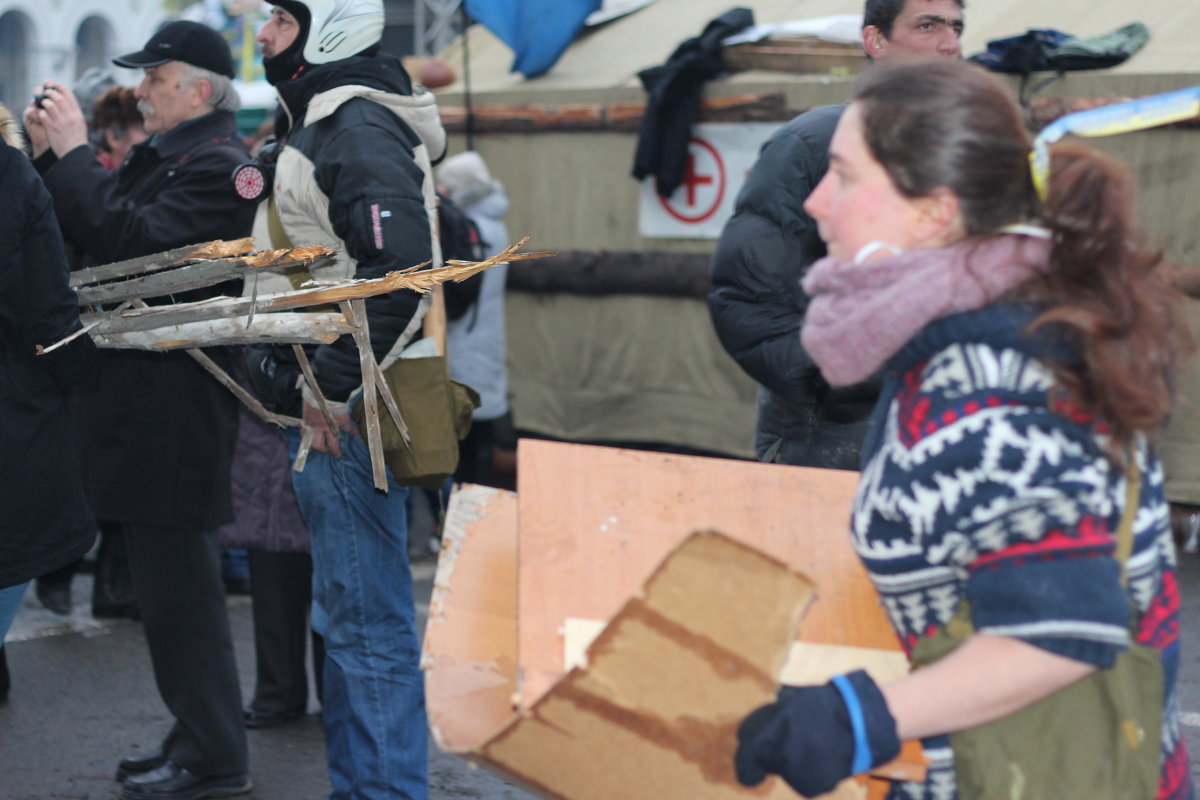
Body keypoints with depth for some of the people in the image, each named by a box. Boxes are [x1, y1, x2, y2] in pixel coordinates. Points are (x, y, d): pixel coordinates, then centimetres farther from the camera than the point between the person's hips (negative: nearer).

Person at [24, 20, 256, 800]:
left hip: (172, 410, -10)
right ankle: (198, 735, 28)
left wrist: (74, 152, -20)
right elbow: (91, 236, 14)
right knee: (172, 582, 17)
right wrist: (52, 155, 4)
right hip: (145, 407, 10)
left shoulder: (218, 164, -15)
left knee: (178, 588, -4)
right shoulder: (162, 155, 16)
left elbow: (134, 242, -26)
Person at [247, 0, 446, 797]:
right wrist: (298, 383, 16)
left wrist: (329, 386, -22)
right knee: (345, 612, 18)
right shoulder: (317, 125, 18)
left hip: (350, 412, -11)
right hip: (325, 408, 11)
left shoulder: (362, 127, -15)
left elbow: (401, 273, -26)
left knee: (368, 620, -6)